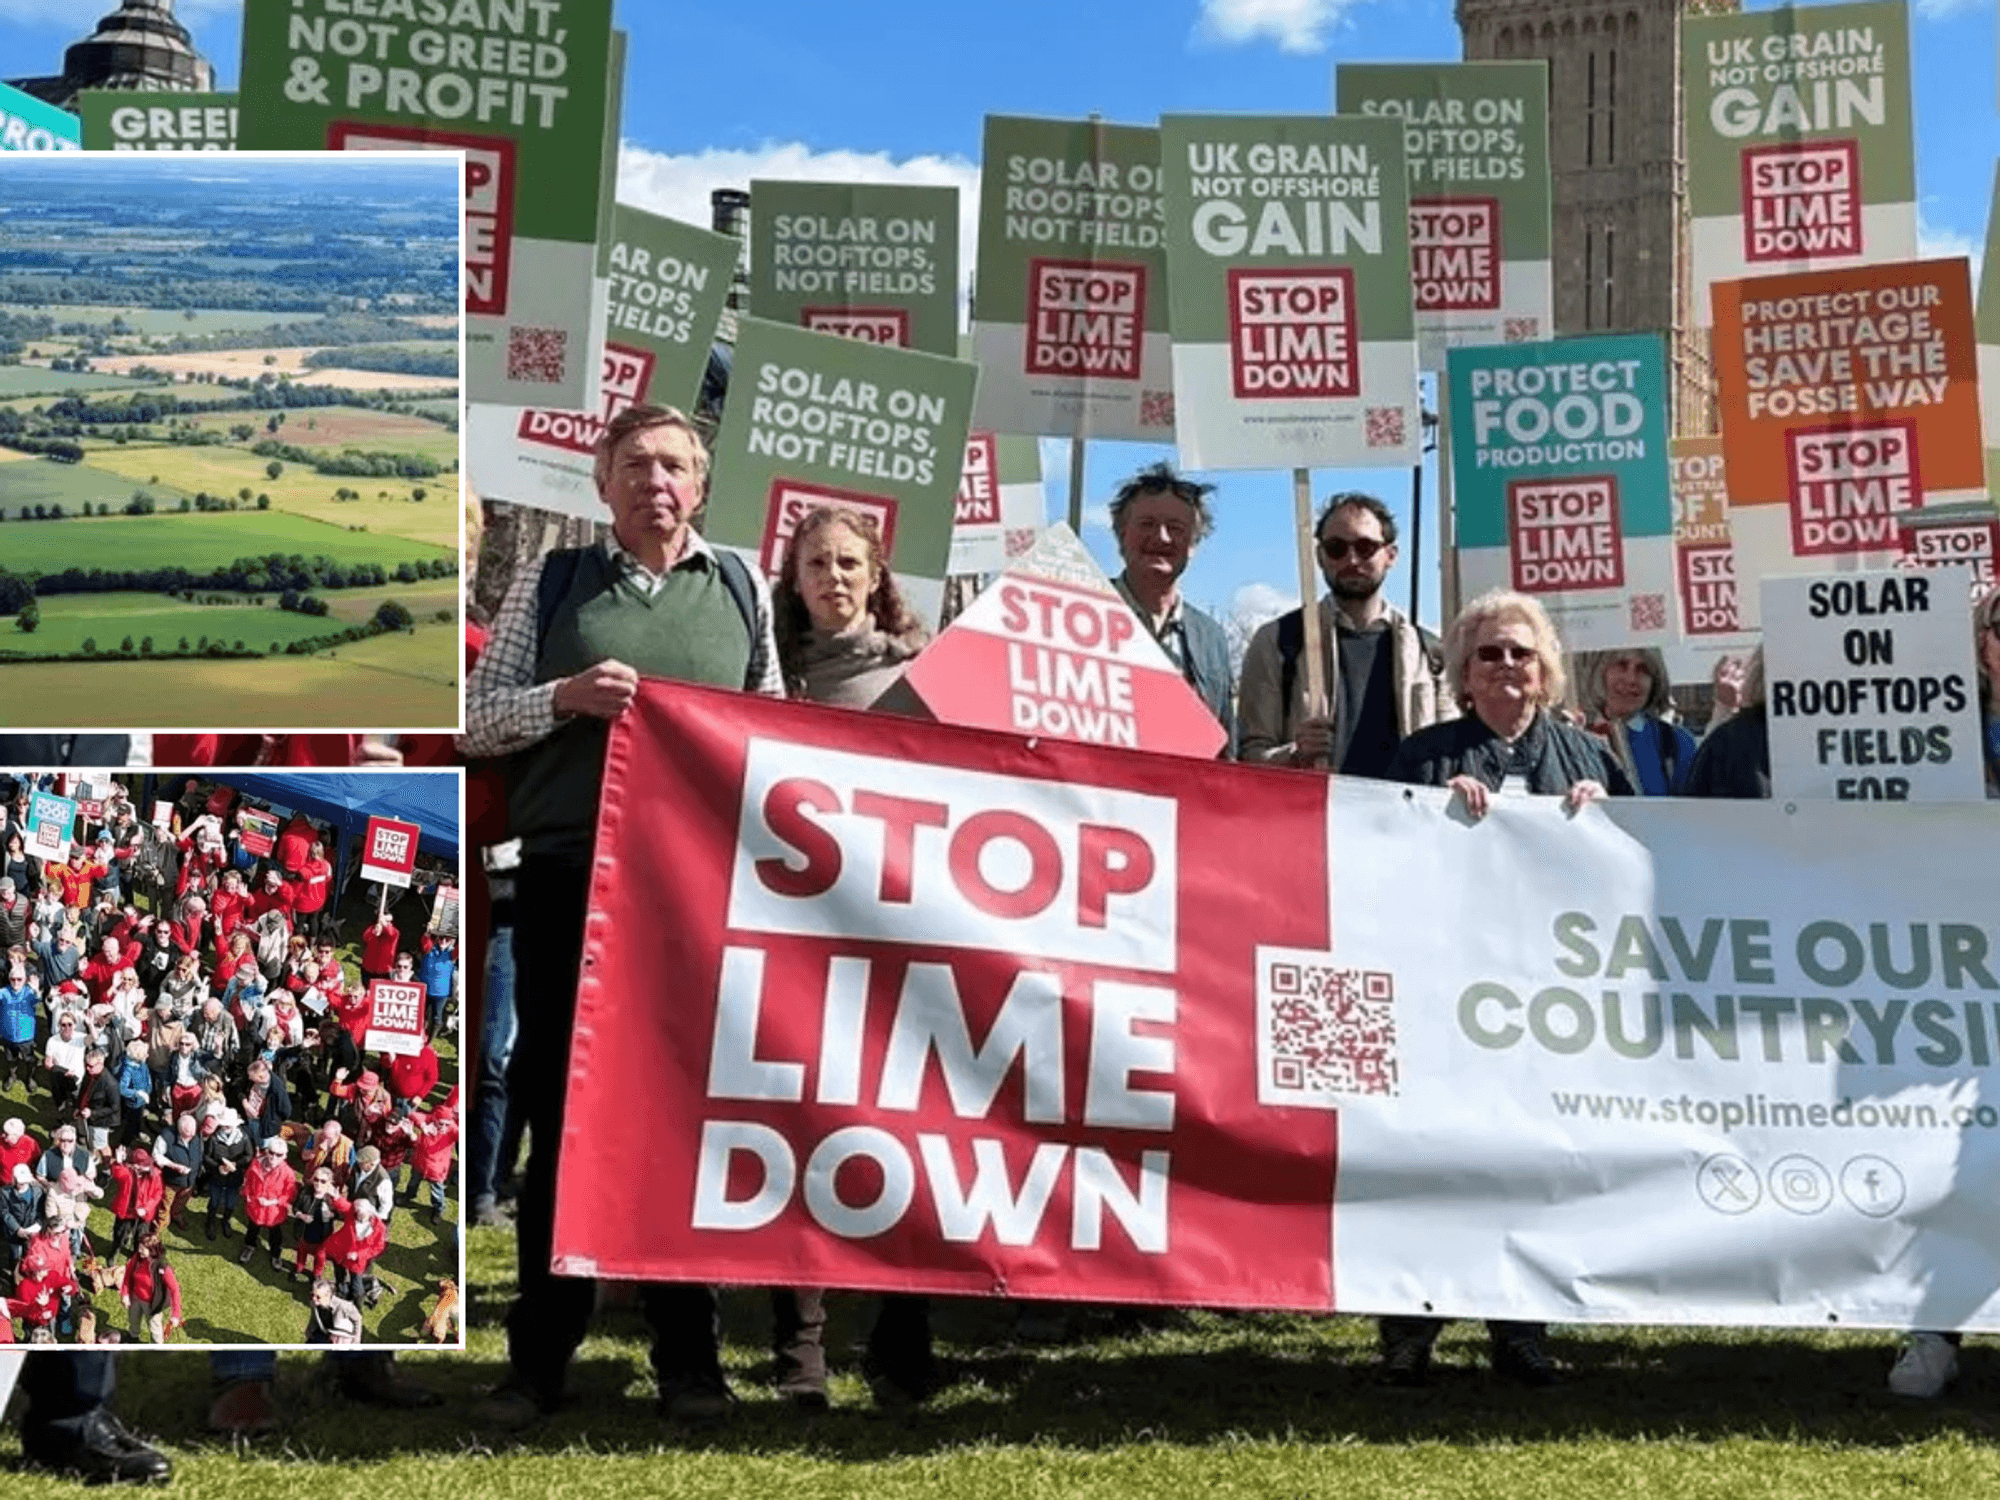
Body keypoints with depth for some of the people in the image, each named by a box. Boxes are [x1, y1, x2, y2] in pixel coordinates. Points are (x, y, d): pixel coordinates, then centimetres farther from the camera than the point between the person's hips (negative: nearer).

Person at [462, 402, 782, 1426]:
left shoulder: (741, 589, 12)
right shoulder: (552, 582, 8)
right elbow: (473, 724, 6)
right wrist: (563, 697, -12)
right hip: (570, 877, -1)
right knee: (561, 1112, 4)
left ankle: (686, 1351, 17)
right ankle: (540, 1353, 15)